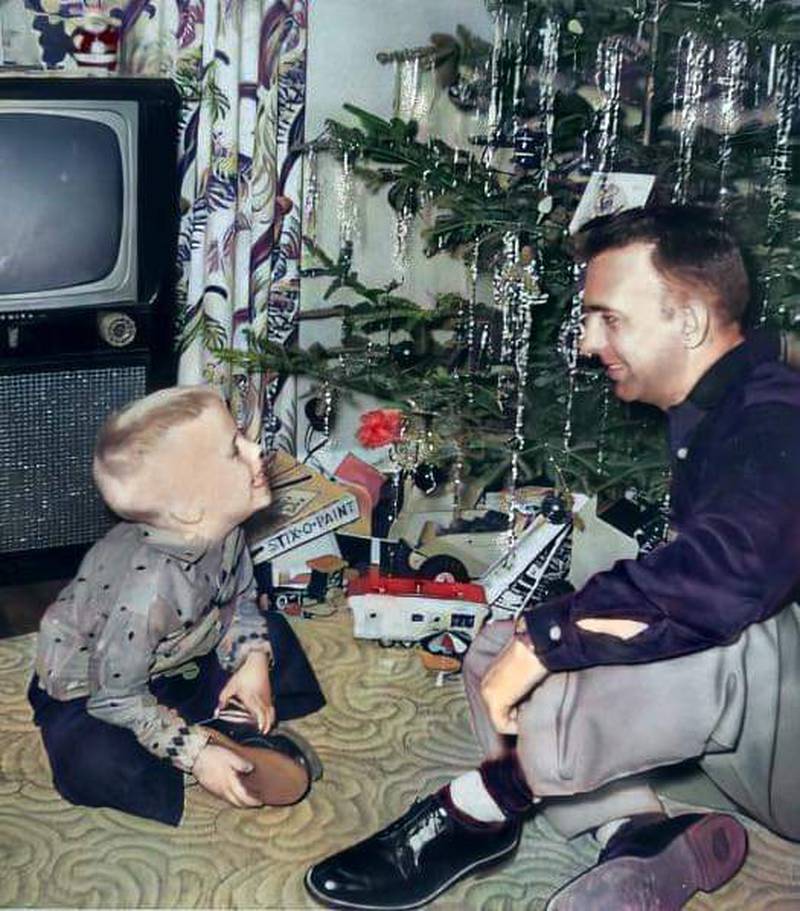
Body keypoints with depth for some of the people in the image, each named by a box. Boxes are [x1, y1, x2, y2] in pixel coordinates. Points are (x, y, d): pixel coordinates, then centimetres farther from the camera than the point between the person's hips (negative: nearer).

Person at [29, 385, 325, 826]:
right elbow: (117, 698, -30)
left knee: (271, 635, 3)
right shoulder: (149, 586, -41)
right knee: (97, 765, -34)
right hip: (89, 689, -7)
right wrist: (194, 754, -29)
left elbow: (241, 599, 3)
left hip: (173, 664, 7)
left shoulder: (223, 531, -19)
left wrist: (253, 661, -13)